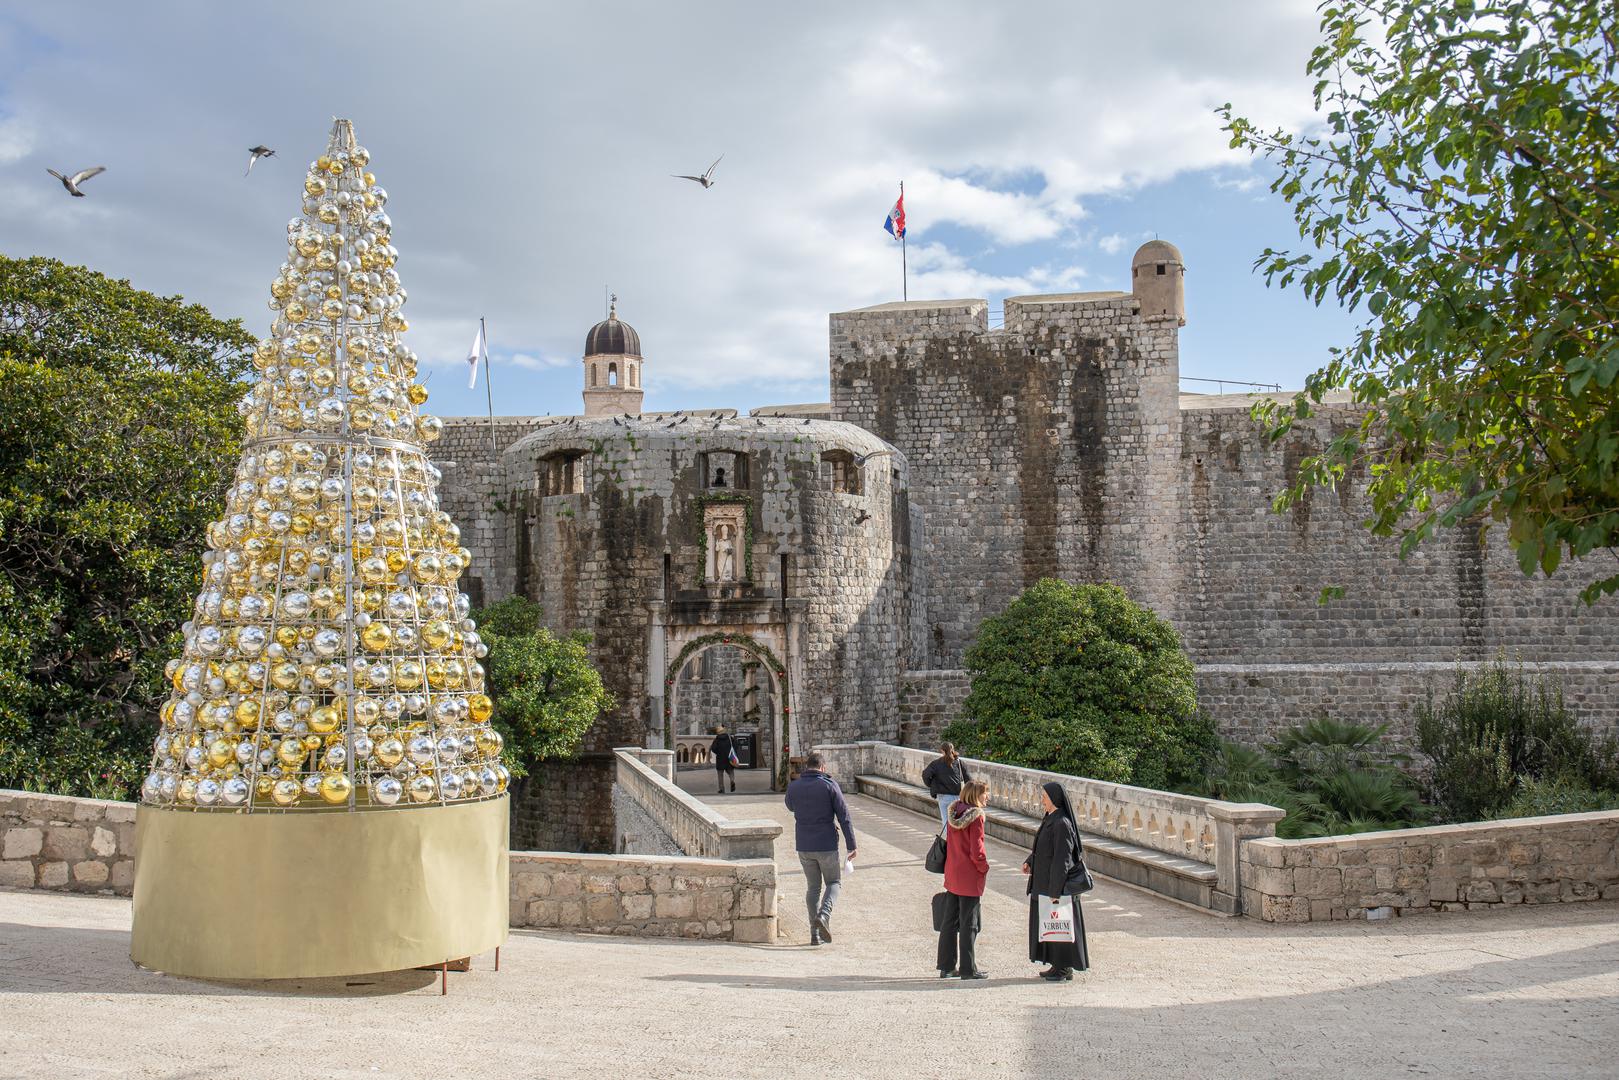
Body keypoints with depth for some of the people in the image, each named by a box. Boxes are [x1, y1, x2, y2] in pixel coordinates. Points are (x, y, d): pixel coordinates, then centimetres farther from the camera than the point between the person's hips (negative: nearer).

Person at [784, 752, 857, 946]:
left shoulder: (793, 787, 0)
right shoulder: (829, 785, -9)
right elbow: (844, 816, -9)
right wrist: (851, 845, -5)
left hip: (803, 846, 3)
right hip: (827, 845, -3)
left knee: (813, 887, 15)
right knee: (834, 882, 15)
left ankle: (815, 933, 13)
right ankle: (823, 915, -11)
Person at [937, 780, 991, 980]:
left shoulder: (954, 814, 4)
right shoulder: (976, 817, -18)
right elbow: (976, 851, -20)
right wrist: (985, 868, -3)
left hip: (952, 876, 7)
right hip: (970, 878, -7)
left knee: (950, 921, 14)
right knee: (969, 925, 3)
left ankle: (946, 966, 22)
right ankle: (968, 969, 9)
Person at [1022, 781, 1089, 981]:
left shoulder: (1062, 824, -20)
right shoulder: (1050, 819, 9)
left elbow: (1062, 858, -22)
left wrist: (1055, 889, -22)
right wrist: (1030, 861, 2)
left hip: (1058, 882, -10)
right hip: (1044, 880, 10)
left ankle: (1066, 969, 9)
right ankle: (1058, 965, 23)